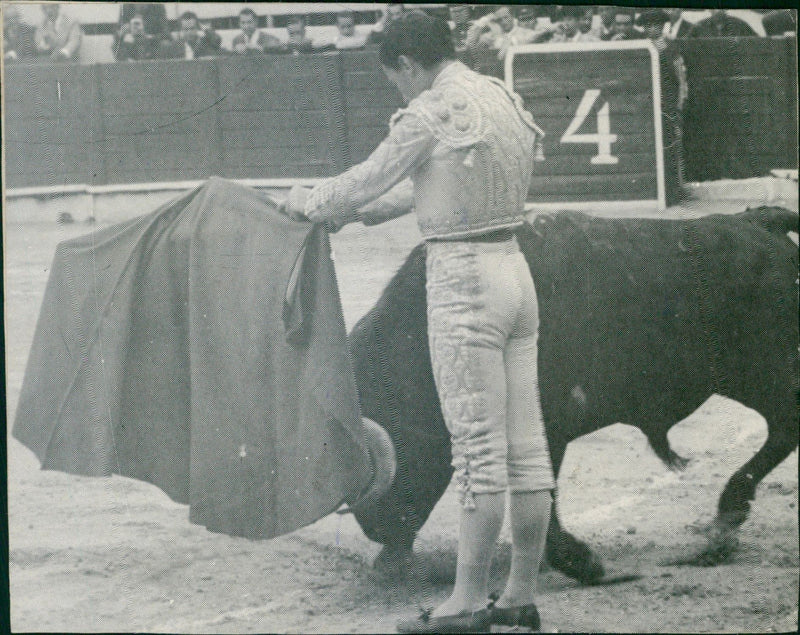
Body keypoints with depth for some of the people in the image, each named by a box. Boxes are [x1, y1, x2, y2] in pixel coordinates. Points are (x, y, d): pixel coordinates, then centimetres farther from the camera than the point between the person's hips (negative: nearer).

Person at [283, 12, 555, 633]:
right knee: (526, 443, 8)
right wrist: (351, 213, 29)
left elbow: (367, 180, -2)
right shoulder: (504, 100, 14)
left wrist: (310, 204, 18)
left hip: (462, 281, -8)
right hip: (514, 272, 8)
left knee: (479, 449, -5)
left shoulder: (434, 111, -12)